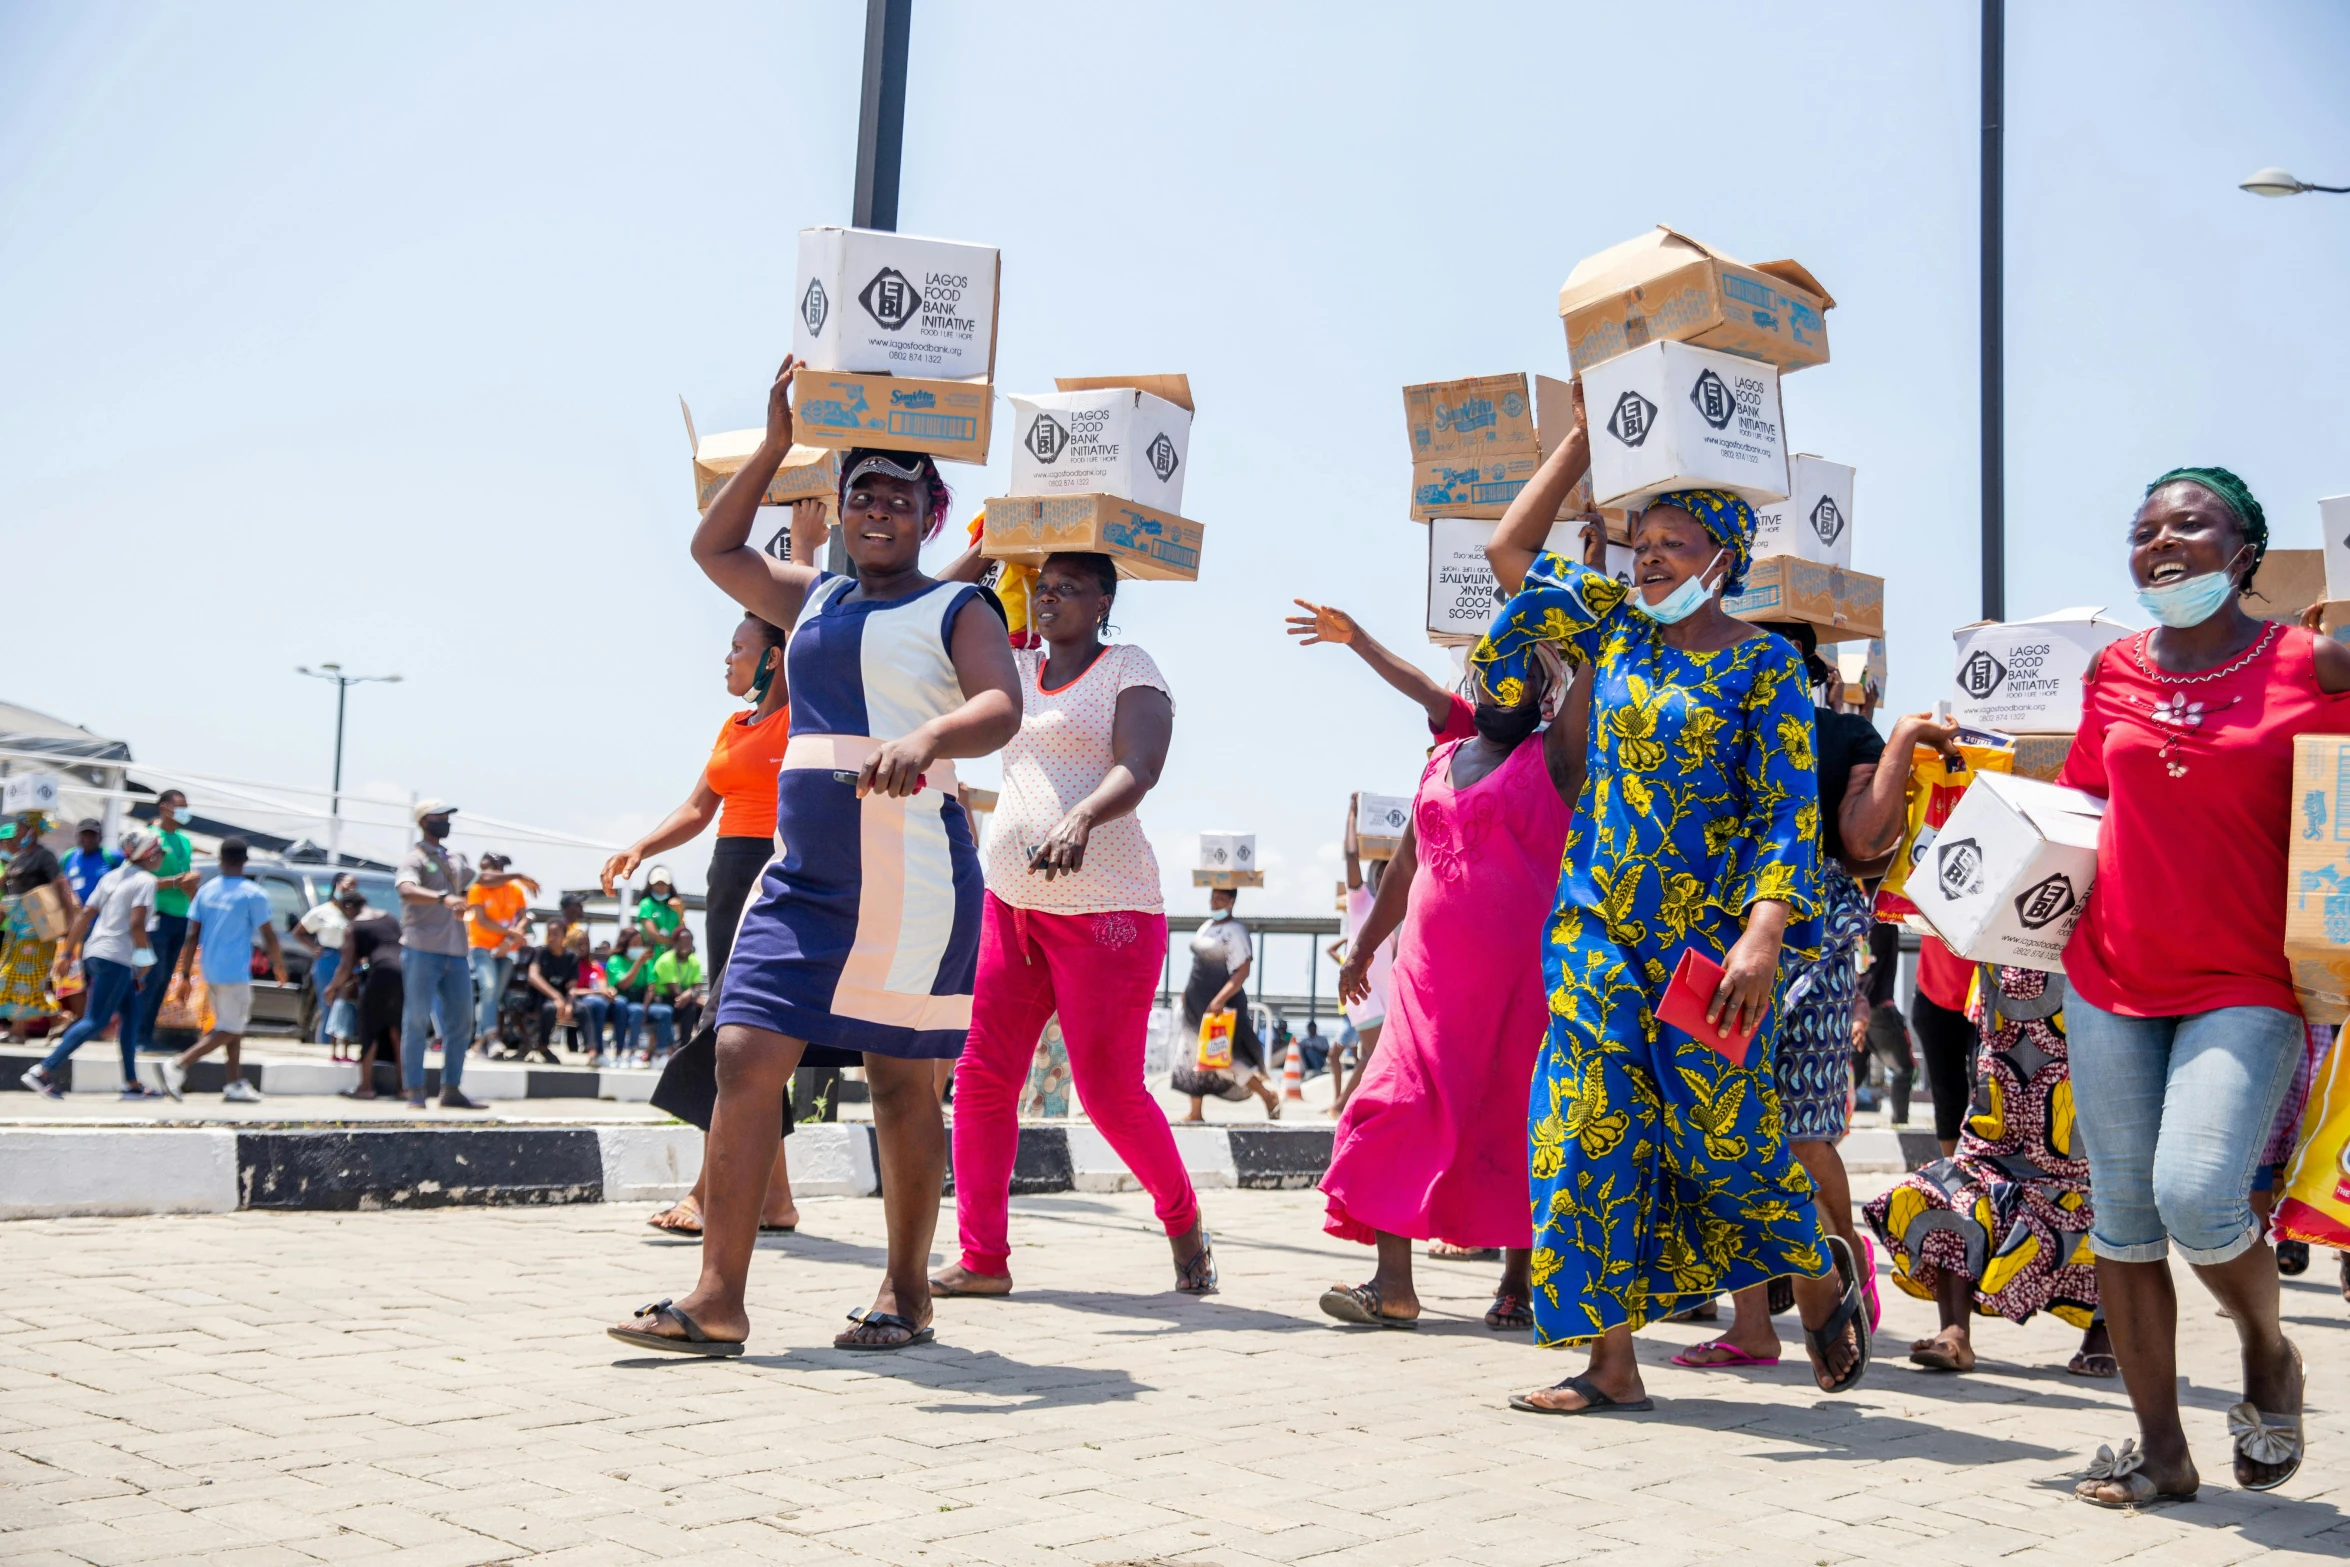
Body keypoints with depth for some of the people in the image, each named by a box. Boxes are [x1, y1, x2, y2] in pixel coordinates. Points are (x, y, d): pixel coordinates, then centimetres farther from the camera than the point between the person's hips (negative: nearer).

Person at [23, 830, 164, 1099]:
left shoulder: (112, 876, 15)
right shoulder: (145, 880, -8)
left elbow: (84, 915, 12)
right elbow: (136, 923, -19)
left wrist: (66, 951, 13)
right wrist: (144, 955, -7)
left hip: (95, 953, 9)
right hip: (116, 957, -9)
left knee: (131, 1016, 14)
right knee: (95, 1021, -7)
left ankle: (132, 1084, 15)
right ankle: (44, 1071, -12)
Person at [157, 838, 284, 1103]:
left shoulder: (206, 891, 6)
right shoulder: (254, 895, -9)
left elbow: (192, 936, 5)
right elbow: (269, 936, -5)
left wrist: (185, 974, 8)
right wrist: (279, 965, 10)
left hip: (210, 970, 7)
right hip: (235, 972, -7)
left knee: (233, 1026, 17)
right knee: (229, 1030, -2)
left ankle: (236, 1084, 16)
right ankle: (179, 1064, -18)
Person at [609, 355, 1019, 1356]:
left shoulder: (957, 611, 3)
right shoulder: (812, 599, 21)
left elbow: (1001, 710, -13)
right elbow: (713, 548, 28)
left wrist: (925, 739, -34)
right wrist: (777, 444, 20)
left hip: (913, 878, -5)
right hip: (802, 873, 5)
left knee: (900, 1084, 1)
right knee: (744, 1057, -5)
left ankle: (906, 1293, 15)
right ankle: (718, 1300, -3)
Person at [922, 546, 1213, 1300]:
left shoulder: (1129, 669, -3)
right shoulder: (1017, 669, 16)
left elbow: (1137, 769, -19)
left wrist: (1079, 818, -38)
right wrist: (984, 553, 11)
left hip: (1106, 909, -6)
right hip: (1008, 901, 7)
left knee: (1111, 1092, -4)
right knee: (982, 1074, 0)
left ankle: (1183, 1221, 21)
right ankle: (982, 1257, 6)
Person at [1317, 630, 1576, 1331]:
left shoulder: (1551, 757, 3)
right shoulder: (1442, 762, 19)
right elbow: (1405, 865, 25)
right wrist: (1363, 947, 26)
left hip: (1521, 974, -5)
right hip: (1431, 970, 5)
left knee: (1516, 1120, 0)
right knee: (1401, 1108, -5)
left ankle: (1518, 1280, 13)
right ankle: (1392, 1284, -4)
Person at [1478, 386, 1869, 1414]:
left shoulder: (1763, 665, -4)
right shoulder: (1615, 627, 9)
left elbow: (1791, 815, -10)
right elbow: (1510, 550, 13)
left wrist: (1764, 936, -22)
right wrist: (1586, 435, 10)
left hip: (1710, 939, -4)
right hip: (1598, 930, 5)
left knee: (1724, 1140, 0)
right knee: (1591, 1135, 0)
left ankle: (1824, 1276, 30)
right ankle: (1610, 1362, 8)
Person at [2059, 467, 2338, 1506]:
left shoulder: (2315, 668, -4)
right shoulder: (2113, 672, 7)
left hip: (2246, 982, -4)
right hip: (2112, 975, 4)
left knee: (2196, 1195, -19)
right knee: (2121, 1213, 4)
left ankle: (2269, 1350, 15)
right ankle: (2161, 1448, 18)